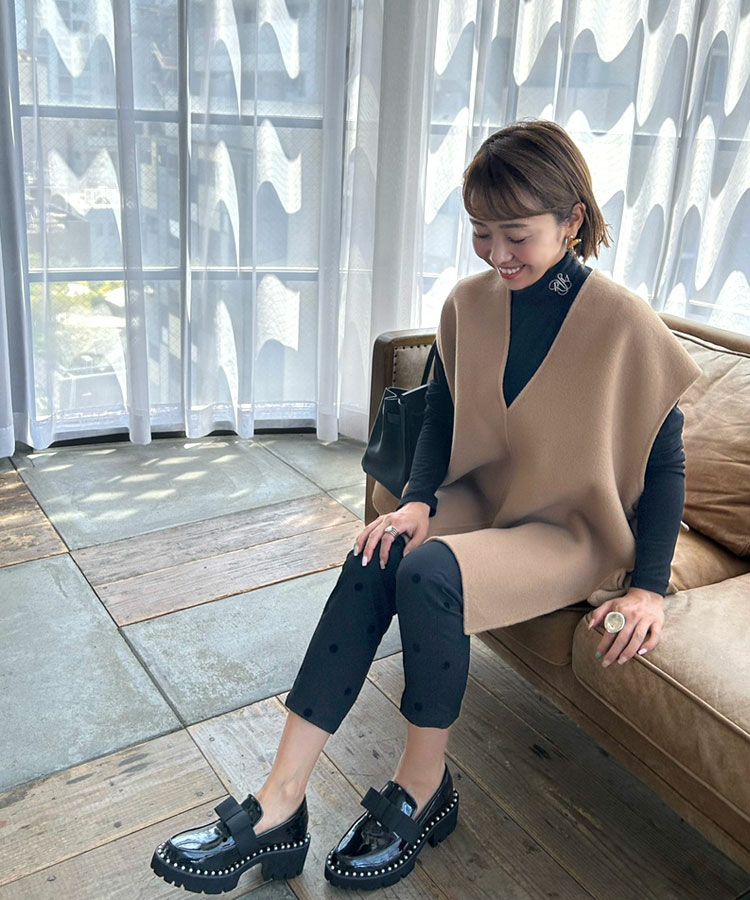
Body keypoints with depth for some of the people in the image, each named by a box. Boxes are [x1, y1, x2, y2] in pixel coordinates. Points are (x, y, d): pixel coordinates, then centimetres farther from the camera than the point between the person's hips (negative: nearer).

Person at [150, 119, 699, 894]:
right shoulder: (472, 302, 0)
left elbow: (665, 462, -7)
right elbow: (441, 414, 10)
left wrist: (650, 585, -12)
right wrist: (419, 500, -7)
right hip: (485, 504, 5)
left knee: (430, 570, -31)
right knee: (373, 558, -23)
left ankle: (422, 791, -8)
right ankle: (280, 805, -19)